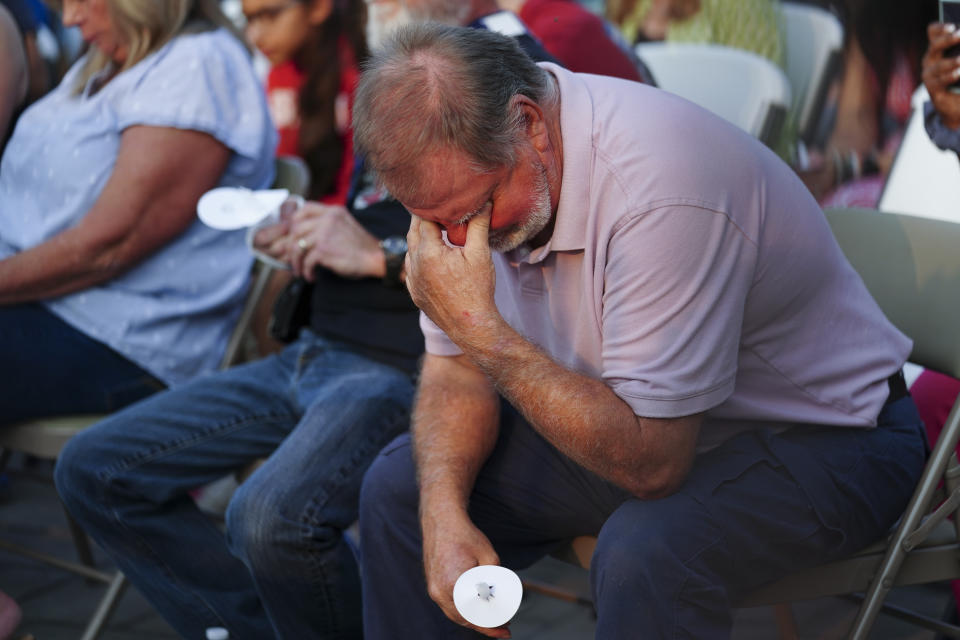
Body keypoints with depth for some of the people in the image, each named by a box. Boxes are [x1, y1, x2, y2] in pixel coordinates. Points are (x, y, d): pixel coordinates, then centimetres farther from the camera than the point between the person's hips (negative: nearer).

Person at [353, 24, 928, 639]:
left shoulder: (659, 185, -35)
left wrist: (481, 326, -36)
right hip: (628, 423, 7)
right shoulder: (470, 164, -10)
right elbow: (457, 371, 0)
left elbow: (649, 462, -34)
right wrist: (444, 514, -18)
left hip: (822, 436, -7)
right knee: (398, 484, -1)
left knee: (643, 554, -36)